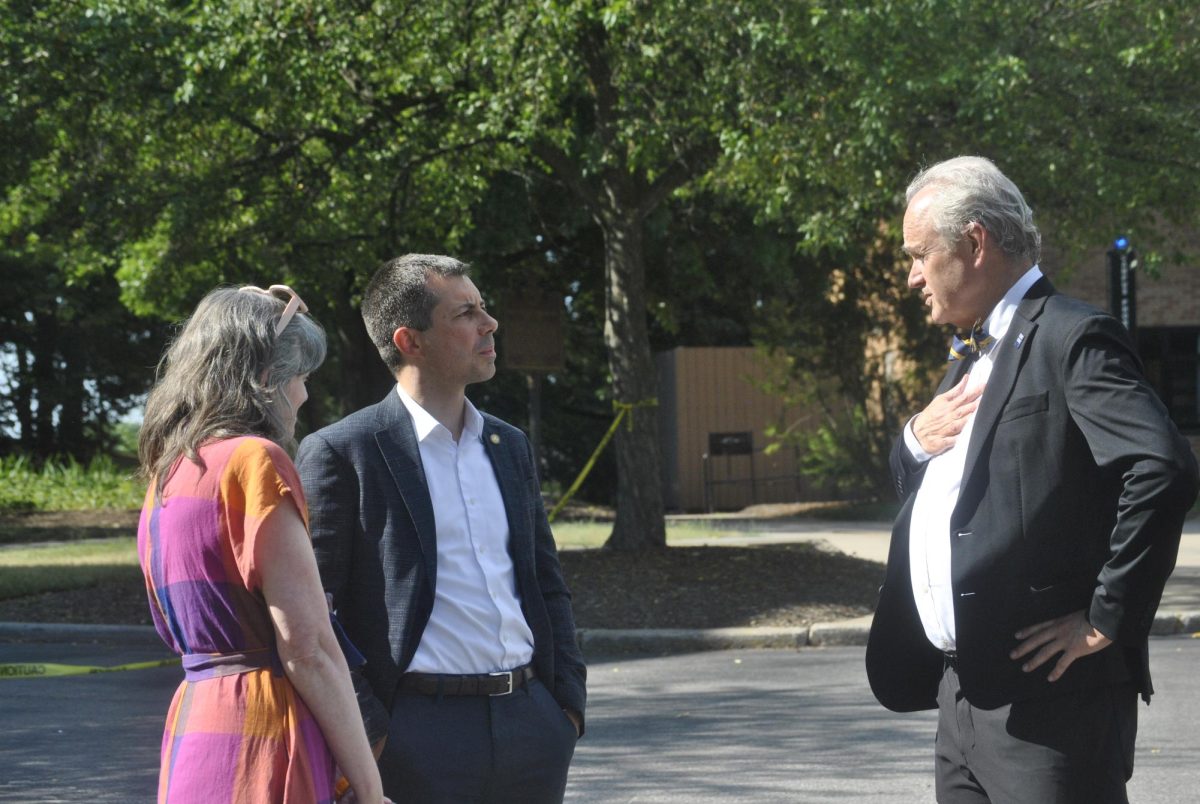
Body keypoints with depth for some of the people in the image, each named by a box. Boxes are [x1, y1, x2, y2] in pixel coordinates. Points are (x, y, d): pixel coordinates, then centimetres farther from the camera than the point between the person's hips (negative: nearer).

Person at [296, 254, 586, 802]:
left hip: (533, 722, 6)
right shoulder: (339, 454, -4)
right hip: (420, 732, -6)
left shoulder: (509, 447, 16)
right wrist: (367, 732, -13)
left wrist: (568, 702, 9)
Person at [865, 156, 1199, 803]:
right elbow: (922, 495, 27)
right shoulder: (971, 355, 20)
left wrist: (1107, 620, -20)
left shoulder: (1073, 338, -11)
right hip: (962, 690, 9)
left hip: (1048, 697, -9)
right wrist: (914, 442, 4)